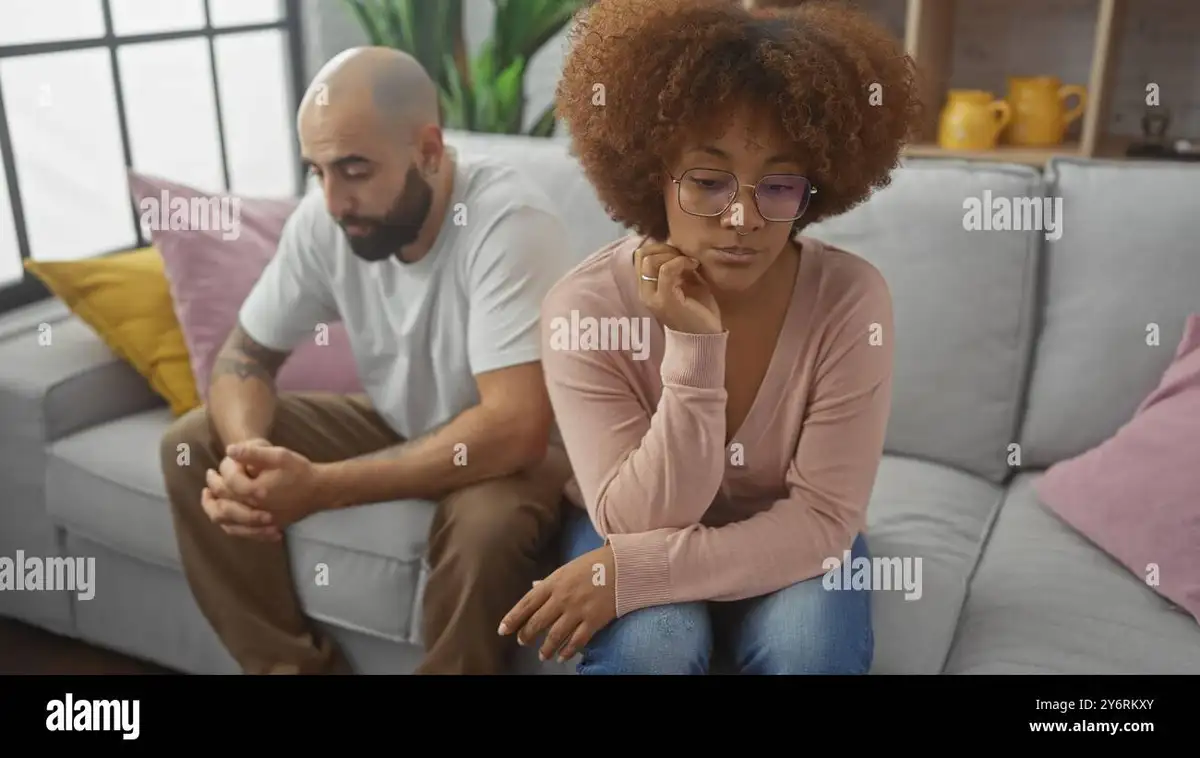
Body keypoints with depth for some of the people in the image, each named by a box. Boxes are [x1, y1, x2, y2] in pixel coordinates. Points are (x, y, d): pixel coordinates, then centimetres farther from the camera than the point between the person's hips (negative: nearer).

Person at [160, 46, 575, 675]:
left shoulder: (508, 221, -31)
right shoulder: (324, 219, -13)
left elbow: (514, 430, -37)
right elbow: (246, 354, -3)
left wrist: (319, 487, -38)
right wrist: (247, 450, -27)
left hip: (511, 445, -5)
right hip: (395, 426, 6)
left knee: (488, 525, -39)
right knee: (192, 447, -5)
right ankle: (294, 666, 1)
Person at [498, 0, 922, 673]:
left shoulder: (851, 298, -24)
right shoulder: (584, 305, -24)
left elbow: (823, 518, -23)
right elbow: (644, 518, -25)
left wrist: (628, 572, -33)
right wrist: (692, 347, -40)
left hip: (790, 544, 1)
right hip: (639, 528, 0)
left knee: (807, 644, -27)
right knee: (648, 640, -30)